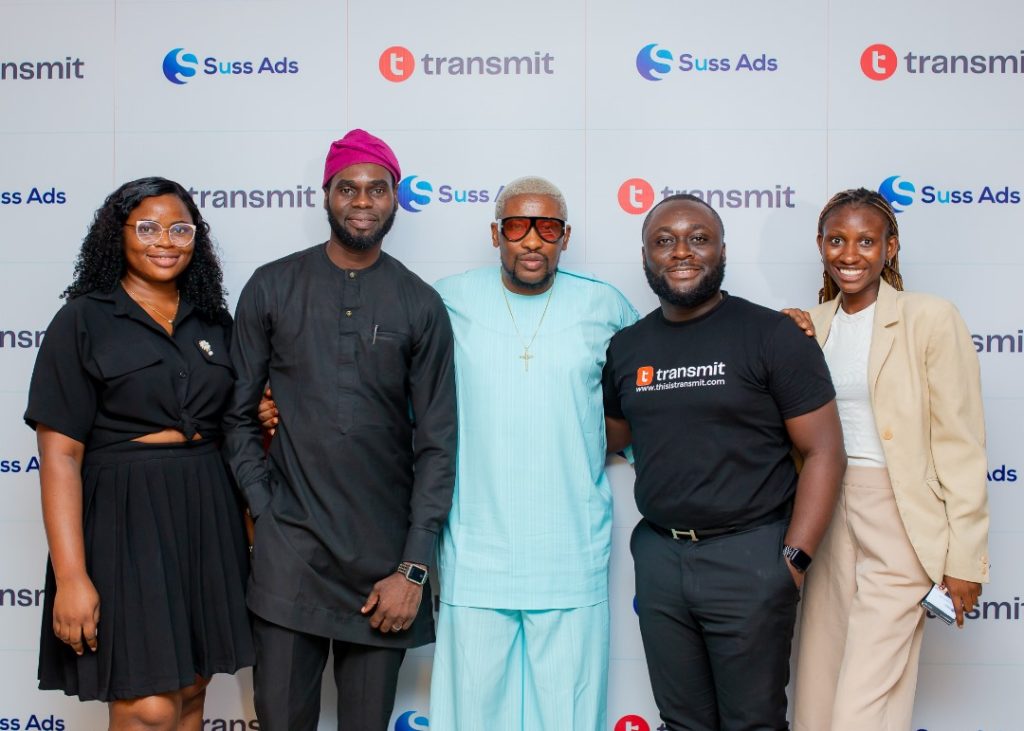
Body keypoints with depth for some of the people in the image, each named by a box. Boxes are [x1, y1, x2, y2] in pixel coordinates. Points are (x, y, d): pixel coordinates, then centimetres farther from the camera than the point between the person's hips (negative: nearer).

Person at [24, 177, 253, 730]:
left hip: (206, 518, 5)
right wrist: (71, 576, -18)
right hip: (125, 519, -5)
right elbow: (60, 455, -11)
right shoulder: (83, 321, -5)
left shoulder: (214, 322, 10)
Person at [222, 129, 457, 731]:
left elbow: (436, 446, 1)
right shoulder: (273, 287, 4)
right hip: (290, 547, 0)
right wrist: (265, 510, -3)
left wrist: (414, 568, -4)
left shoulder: (421, 305, 3)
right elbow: (239, 415, 6)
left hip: (385, 554, 1)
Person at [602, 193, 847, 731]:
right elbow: (614, 438, 19)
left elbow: (824, 451, -8)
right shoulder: (626, 347, 7)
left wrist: (793, 559, -13)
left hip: (748, 556, -4)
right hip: (658, 555, 4)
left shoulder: (771, 334, -6)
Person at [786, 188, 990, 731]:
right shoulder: (810, 324, 9)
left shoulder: (930, 318, -7)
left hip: (900, 522, -5)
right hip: (827, 517, 6)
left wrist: (965, 557, -10)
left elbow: (960, 445, -8)